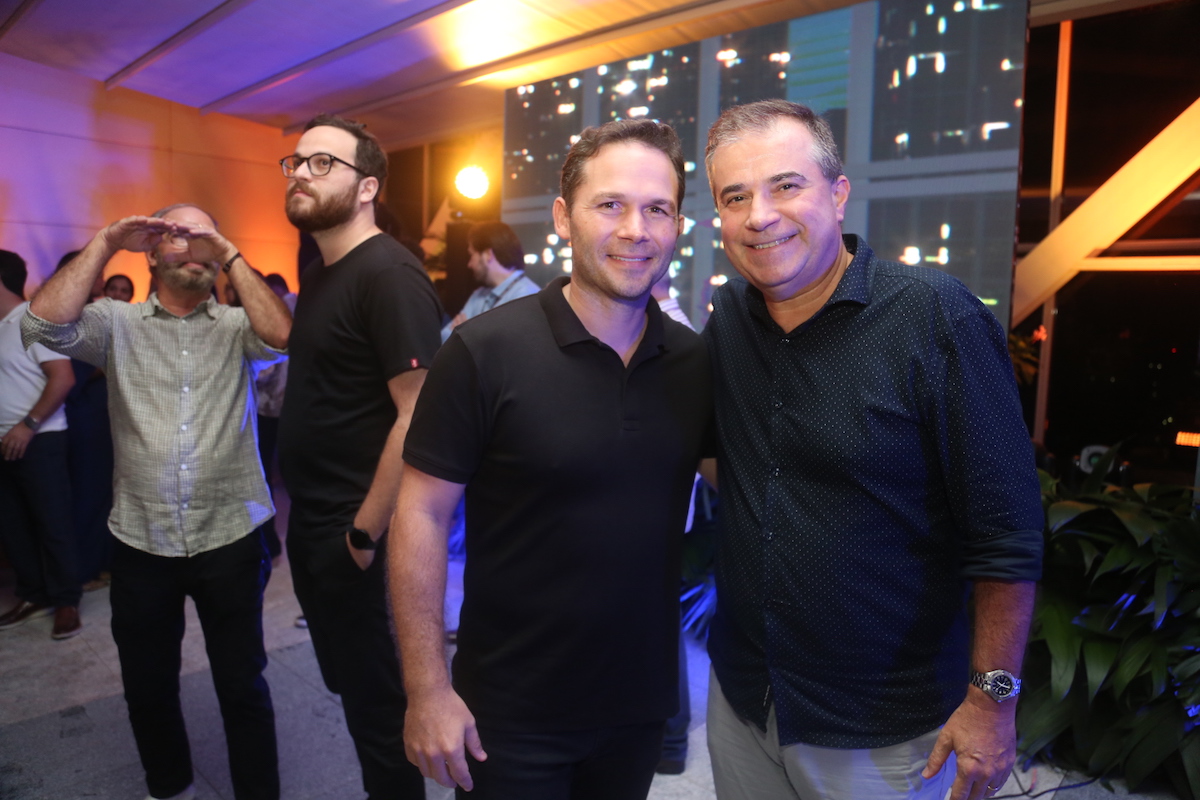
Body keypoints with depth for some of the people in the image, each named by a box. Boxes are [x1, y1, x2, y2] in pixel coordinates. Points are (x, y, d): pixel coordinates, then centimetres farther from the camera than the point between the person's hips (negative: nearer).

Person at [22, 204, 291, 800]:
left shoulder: (237, 326, 2)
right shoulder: (118, 323, 5)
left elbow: (283, 338, -18)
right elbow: (46, 325, -13)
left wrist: (231, 257, -13)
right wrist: (105, 243, -10)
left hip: (230, 540, -1)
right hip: (140, 545, 2)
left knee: (242, 686, 11)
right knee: (148, 687, 20)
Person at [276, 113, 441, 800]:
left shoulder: (389, 274, -19)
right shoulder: (320, 274, 11)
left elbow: (418, 416, -25)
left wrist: (366, 532, -21)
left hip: (353, 532, -9)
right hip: (312, 520, 9)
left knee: (373, 695, 8)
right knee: (345, 678, 23)